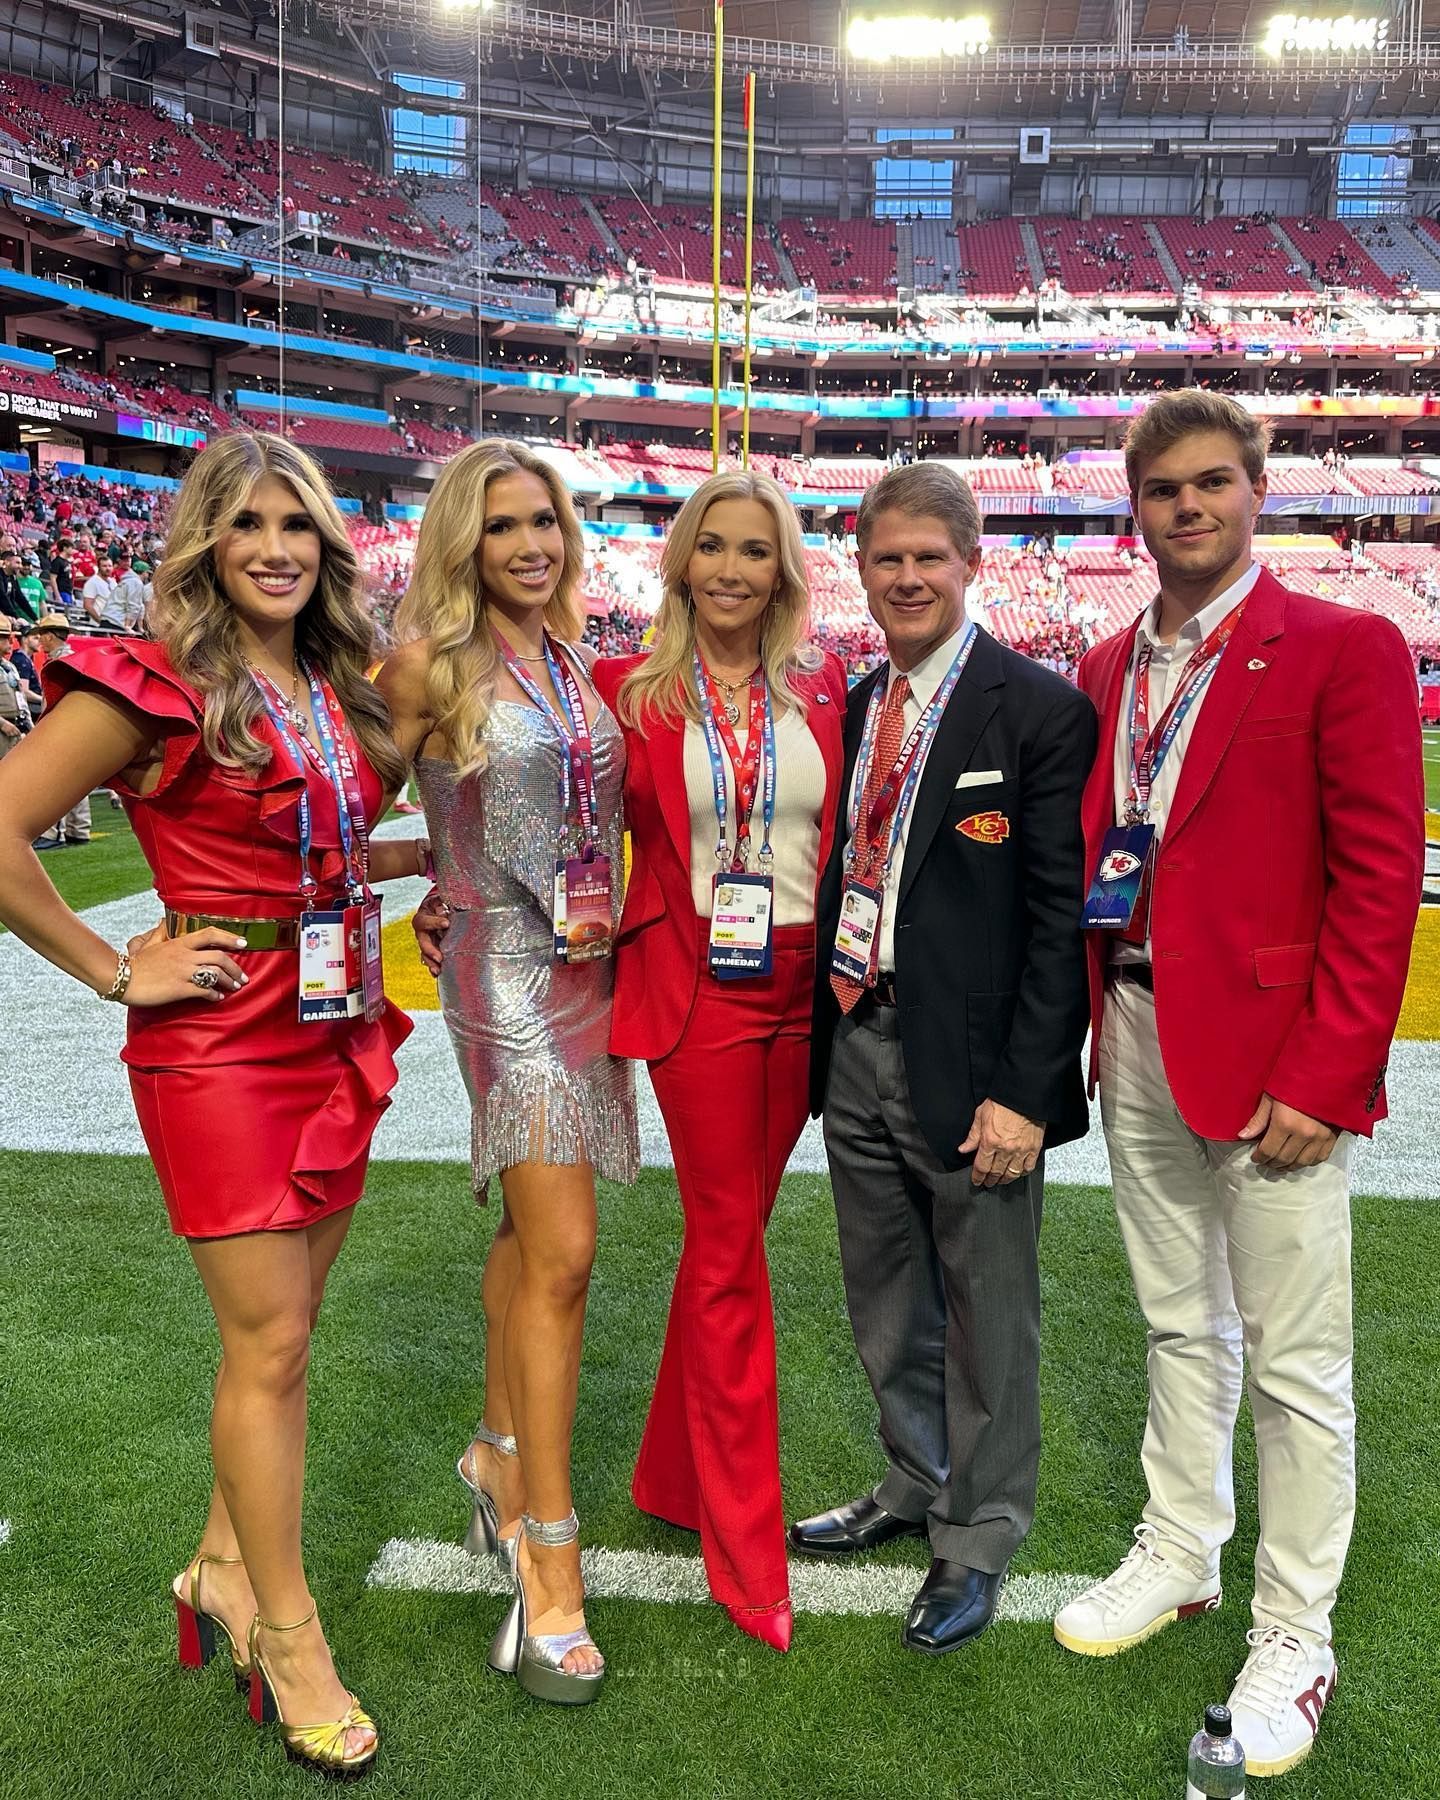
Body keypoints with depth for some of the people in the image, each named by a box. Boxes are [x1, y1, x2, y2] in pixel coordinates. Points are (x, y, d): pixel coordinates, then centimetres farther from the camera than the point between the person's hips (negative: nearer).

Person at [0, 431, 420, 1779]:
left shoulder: (337, 690, 10)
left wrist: (427, 854, 10)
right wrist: (114, 970, -13)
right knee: (267, 1342, 0)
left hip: (336, 1033, 7)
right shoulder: (158, 688, -11)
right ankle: (287, 1638, 18)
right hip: (220, 1042, -6)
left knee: (282, 1328, 15)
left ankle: (225, 1570, 34)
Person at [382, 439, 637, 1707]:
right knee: (562, 1256, -9)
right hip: (508, 972, -6)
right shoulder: (432, 663, -7)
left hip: (592, 969, 6)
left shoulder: (578, 666, 10)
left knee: (534, 1229, 17)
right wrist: (455, 898, 2)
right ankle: (549, 1563, 4)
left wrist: (607, 912, 8)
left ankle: (502, 1451, 36)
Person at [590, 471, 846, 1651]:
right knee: (729, 1254, 2)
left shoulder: (824, 691, 5)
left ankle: (676, 1473, 34)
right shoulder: (631, 694, -2)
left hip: (804, 989, 3)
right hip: (696, 988, -3)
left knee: (729, 1235, 15)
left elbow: (854, 834, 10)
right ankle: (748, 1547, 15)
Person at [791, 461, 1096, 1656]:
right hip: (857, 1044, 6)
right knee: (887, 1304, 21)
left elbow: (1062, 914, -13)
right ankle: (917, 1486, 44)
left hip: (969, 1064, -6)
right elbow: (846, 875, 11)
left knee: (985, 1313, 11)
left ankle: (979, 1538, 32)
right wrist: (824, 1036, 5)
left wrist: (1025, 1091, -17)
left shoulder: (1040, 710, -10)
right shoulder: (854, 708, 9)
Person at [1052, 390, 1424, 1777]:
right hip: (1134, 1042, 6)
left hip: (1268, 1058, -5)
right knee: (1179, 1324, 19)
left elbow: (1379, 875, -11)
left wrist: (1324, 1075, -16)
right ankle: (1177, 1554, 37)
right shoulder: (1107, 673, 12)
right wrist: (1087, 1024, 4)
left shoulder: (1344, 649, -6)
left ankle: (1294, 1635, 22)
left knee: (1294, 1359, 5)